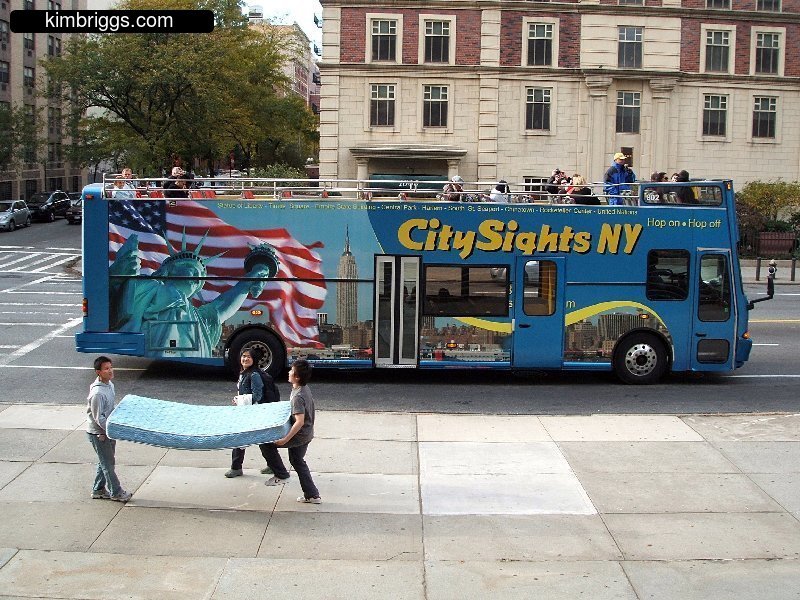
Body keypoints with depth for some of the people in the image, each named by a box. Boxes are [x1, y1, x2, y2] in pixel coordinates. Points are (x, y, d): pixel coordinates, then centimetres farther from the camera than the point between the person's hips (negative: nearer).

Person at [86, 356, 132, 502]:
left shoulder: (110, 385, 1)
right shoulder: (97, 393, -27)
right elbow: (98, 418, -23)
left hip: (108, 430, 9)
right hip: (98, 433, -9)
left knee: (105, 462, 18)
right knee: (108, 463, 3)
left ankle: (98, 490, 30)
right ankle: (116, 492, 14)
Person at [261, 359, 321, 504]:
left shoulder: (298, 396, -27)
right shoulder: (304, 389, 3)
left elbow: (300, 421, -32)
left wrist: (286, 439, -30)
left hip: (300, 434, -10)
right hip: (307, 434, 10)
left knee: (268, 443, -4)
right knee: (297, 461, 22)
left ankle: (281, 475, 5)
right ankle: (312, 495, 26)